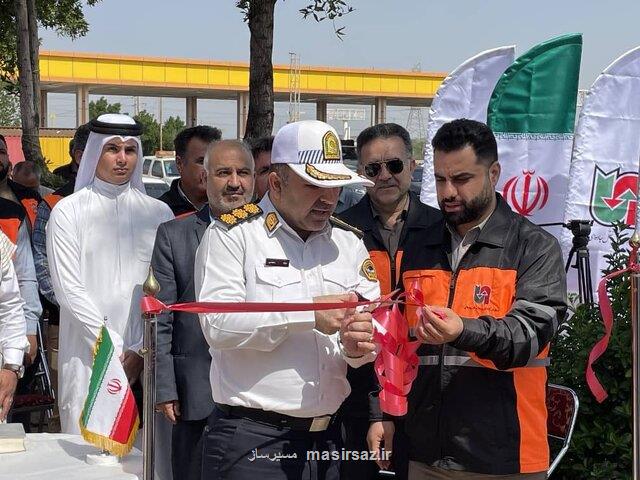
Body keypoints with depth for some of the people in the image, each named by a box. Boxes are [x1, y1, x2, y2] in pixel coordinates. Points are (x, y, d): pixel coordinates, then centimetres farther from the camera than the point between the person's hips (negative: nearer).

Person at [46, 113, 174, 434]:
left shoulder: (158, 212, 9)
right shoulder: (68, 211, 3)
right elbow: (69, 290, -3)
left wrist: (141, 350, -6)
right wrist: (114, 349, -9)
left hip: (146, 355, 2)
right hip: (87, 354, -2)